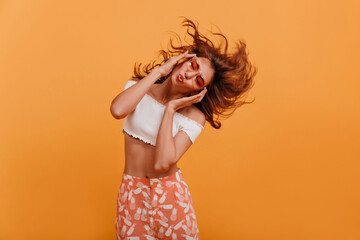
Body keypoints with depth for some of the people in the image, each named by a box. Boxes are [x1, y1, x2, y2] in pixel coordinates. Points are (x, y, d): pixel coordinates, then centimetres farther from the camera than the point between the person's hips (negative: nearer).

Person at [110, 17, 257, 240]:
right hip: (132, 193, 1)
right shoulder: (139, 88, -5)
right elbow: (117, 110, -30)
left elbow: (162, 163, -24)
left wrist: (170, 109, -20)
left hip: (170, 195, -1)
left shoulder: (194, 117, -11)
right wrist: (157, 72, -21)